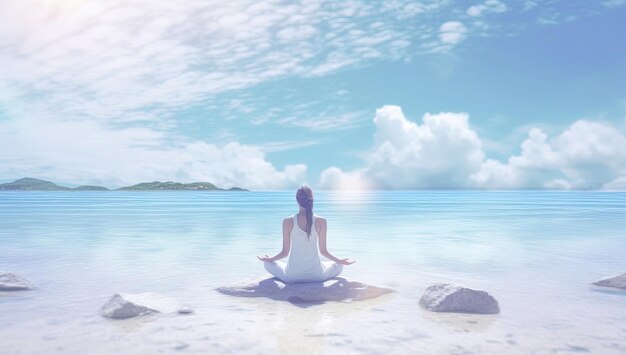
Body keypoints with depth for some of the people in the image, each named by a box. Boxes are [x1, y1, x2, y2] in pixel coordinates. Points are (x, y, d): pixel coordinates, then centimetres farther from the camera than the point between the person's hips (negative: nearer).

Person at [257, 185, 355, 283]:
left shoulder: (288, 222, -9)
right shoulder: (321, 221, -9)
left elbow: (285, 252, -2)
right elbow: (323, 251, -1)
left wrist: (269, 259, 18)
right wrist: (341, 261, 16)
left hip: (292, 275, -1)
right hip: (316, 275, 1)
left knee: (268, 264, 27)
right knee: (339, 266, 30)